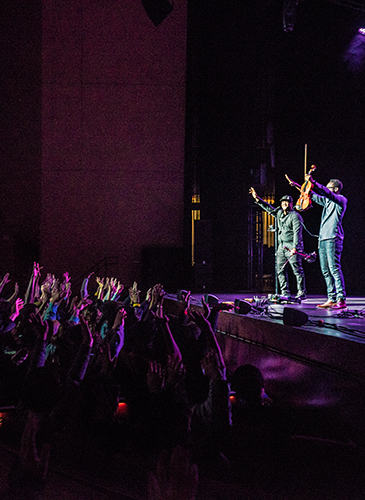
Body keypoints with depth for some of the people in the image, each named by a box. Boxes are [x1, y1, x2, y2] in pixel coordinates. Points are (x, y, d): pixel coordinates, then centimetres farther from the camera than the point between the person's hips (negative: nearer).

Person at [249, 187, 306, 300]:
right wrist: (257, 199, 20)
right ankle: (285, 293, 4)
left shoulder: (295, 216, -7)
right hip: (282, 246, 8)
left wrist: (295, 247, -26)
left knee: (297, 270, -9)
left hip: (292, 246, -8)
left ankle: (301, 293, -8)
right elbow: (268, 208, 29)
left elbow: (297, 232, -16)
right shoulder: (279, 213, 16)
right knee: (281, 270, 2)